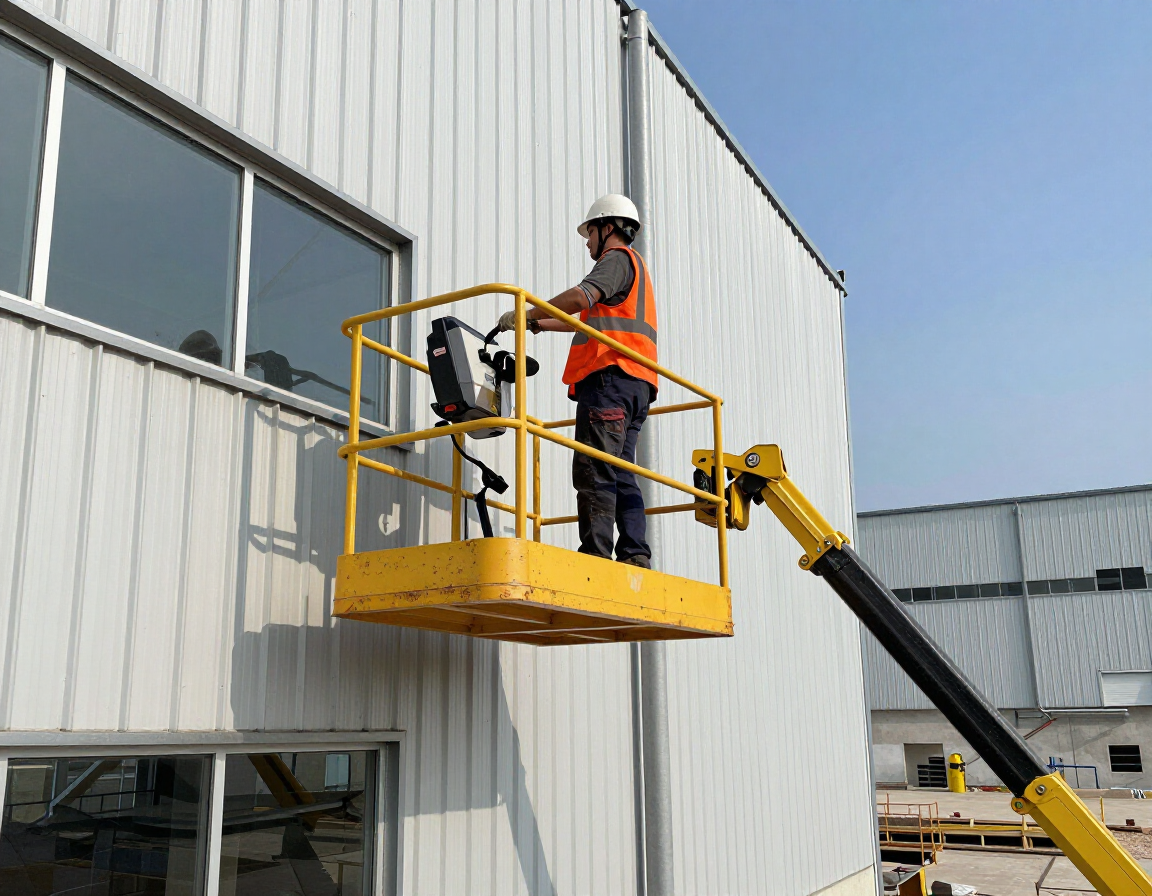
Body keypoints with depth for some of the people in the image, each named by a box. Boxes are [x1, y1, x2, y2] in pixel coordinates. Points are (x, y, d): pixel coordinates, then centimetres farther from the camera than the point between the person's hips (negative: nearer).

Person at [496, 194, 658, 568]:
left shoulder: (618, 258, 4)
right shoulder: (635, 269, 35)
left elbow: (581, 298, -15)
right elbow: (591, 321, 39)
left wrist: (528, 313, -7)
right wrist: (539, 324, 37)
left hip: (611, 377, -10)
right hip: (634, 386, 10)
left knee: (594, 473, -15)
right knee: (619, 476, 4)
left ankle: (595, 557, -21)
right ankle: (635, 557, -4)